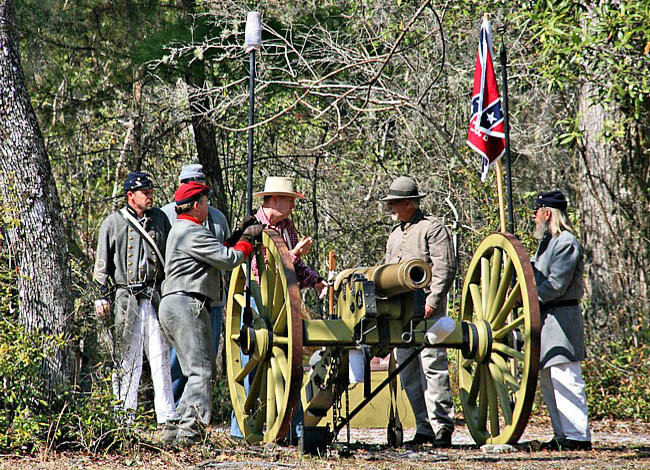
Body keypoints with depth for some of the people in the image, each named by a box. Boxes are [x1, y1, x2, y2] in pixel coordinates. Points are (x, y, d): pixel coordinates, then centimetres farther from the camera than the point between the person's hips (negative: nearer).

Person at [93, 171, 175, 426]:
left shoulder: (160, 218, 11)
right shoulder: (113, 223, 4)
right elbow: (102, 264, 6)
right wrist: (103, 298, 0)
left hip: (156, 297, 2)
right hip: (126, 299, -2)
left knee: (161, 356, 1)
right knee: (127, 358, 1)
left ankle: (166, 415, 3)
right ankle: (125, 414, 6)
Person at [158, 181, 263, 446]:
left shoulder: (180, 230, 24)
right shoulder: (193, 232, -11)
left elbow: (215, 255, 23)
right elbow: (227, 259, -15)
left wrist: (238, 237, 17)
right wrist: (248, 239, 0)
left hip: (172, 305, 11)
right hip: (187, 304, -11)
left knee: (199, 372, 12)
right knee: (201, 371, -12)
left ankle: (174, 429, 8)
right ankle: (189, 429, -19)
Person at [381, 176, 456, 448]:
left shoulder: (433, 228, -2)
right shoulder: (395, 234, 23)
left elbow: (445, 268, -10)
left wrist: (432, 301, -18)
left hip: (427, 311, -8)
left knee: (432, 365, -11)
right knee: (408, 372, 6)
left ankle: (441, 427, -11)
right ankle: (424, 428, 10)